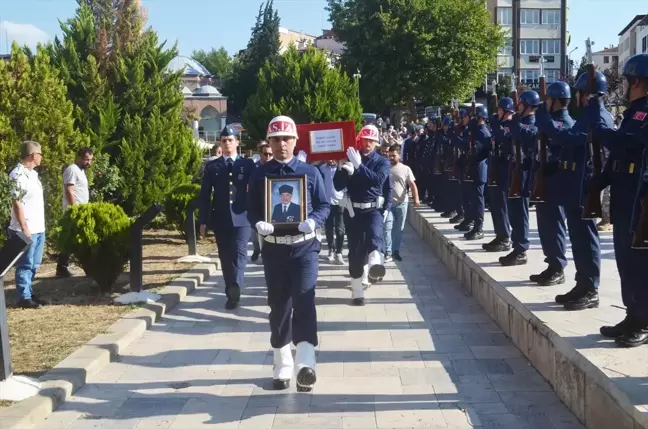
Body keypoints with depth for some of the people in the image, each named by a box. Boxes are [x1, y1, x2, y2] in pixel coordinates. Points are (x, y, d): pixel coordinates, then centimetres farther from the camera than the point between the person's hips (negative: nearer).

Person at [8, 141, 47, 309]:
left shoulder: (32, 173, 13)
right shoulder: (18, 175, -16)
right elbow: (17, 203, -19)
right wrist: (24, 228, -20)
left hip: (38, 228, 9)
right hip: (27, 230, -9)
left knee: (34, 264, 16)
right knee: (25, 265, 0)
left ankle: (28, 292, 27)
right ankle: (24, 298, 7)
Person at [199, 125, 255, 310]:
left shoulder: (248, 164, 4)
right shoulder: (212, 166, 6)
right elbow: (204, 195, 5)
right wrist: (203, 221, 0)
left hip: (242, 218, -2)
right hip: (220, 219, 2)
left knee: (239, 253, -14)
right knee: (226, 257, 7)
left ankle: (236, 288, -23)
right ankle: (232, 293, 16)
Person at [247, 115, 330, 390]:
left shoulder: (310, 172, 3)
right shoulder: (259, 175, 4)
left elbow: (324, 206, 4)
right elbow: (252, 210, 5)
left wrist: (314, 221, -16)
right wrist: (258, 224, -17)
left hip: (304, 247, -2)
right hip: (273, 249, 2)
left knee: (303, 300, -16)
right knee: (278, 307, 9)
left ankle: (305, 364, -23)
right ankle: (282, 366, 22)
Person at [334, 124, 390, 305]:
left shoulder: (382, 162, 5)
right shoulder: (349, 159, 7)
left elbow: (378, 179, -15)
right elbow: (337, 185, -1)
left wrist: (359, 165, -24)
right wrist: (346, 171, -21)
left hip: (374, 209, -1)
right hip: (353, 210, 2)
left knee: (374, 234, -33)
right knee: (355, 251, 2)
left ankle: (375, 264, -62)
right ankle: (357, 292, 10)